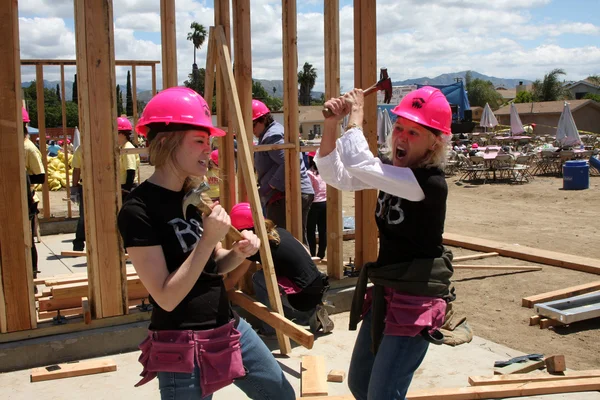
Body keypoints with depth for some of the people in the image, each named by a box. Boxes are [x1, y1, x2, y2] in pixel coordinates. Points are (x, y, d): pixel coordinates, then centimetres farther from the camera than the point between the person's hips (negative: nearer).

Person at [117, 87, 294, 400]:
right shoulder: (138, 210, -20)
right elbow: (166, 297, -21)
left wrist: (239, 252, -7)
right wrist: (208, 239, -26)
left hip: (228, 329, 8)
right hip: (182, 345, -7)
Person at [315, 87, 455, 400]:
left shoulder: (430, 181, -24)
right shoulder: (392, 171, 2)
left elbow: (357, 162, -31)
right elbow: (334, 173, 0)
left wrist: (356, 116, -16)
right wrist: (332, 123, -12)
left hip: (415, 301, -9)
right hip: (385, 292, 9)